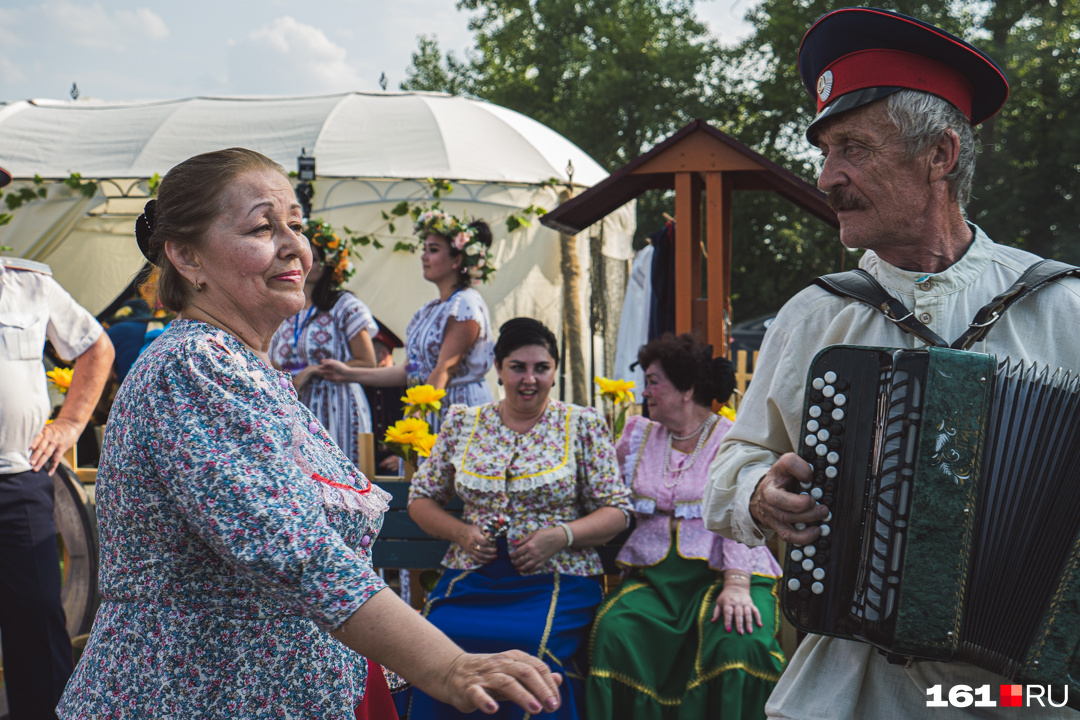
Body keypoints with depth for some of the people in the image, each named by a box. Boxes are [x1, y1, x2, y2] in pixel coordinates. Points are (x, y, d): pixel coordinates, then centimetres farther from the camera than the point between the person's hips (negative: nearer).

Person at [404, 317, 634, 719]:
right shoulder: (461, 423, 13)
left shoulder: (584, 425, 7)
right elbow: (421, 499, 17)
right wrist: (461, 532, -2)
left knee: (530, 646, -33)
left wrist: (560, 536, -12)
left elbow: (617, 511, 5)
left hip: (555, 581, -2)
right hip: (471, 578, 2)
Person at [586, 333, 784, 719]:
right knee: (614, 633, -26)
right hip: (654, 575, 3)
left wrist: (736, 585, -24)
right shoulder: (639, 435, 17)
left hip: (717, 572, -3)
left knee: (740, 641, -33)